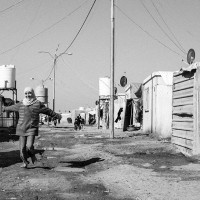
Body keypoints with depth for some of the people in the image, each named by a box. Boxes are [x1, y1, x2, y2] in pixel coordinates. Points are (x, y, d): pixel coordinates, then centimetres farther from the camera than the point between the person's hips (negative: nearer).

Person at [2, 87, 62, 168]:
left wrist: (57, 116, 13)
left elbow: (48, 111, 9)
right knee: (22, 147, 1)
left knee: (29, 146, -16)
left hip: (32, 129, -3)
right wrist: (4, 108, 40)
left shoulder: (38, 104, 1)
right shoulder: (20, 104, 10)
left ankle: (32, 155, 16)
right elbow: (12, 107, 28)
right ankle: (25, 162, 22)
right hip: (22, 129, 3)